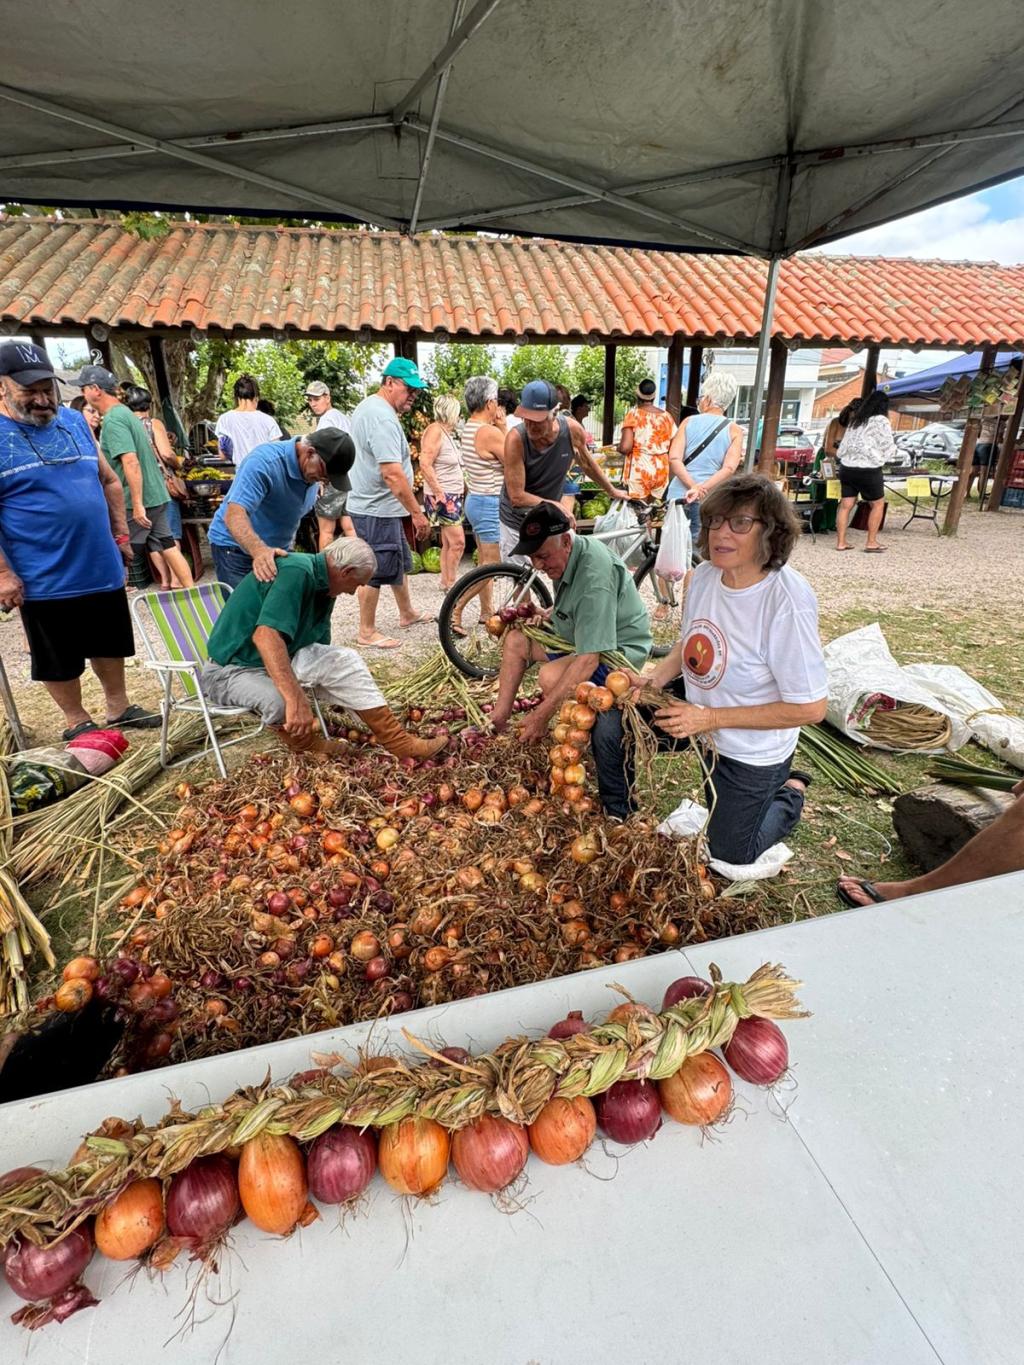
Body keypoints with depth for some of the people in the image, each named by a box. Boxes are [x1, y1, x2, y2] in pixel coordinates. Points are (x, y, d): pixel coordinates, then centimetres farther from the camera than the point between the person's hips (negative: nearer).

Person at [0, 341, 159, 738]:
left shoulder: (75, 421, 8)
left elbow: (109, 481, 16)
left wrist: (120, 535, 9)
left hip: (103, 568, 5)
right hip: (45, 581, -5)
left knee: (111, 644, 17)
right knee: (58, 659, 10)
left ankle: (119, 708, 34)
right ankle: (77, 722, 26)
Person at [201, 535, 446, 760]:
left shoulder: (324, 587, 4)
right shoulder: (296, 572, -26)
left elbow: (321, 648, 15)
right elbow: (265, 635, -39)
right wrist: (296, 699, -44)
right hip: (231, 669, -8)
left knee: (343, 661, -7)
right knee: (279, 701, -36)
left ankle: (399, 742, -4)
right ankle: (306, 747, -3)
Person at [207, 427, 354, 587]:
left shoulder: (314, 469, -3)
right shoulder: (265, 461, -26)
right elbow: (235, 513, -37)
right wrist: (259, 551, -52)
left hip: (279, 548, 7)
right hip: (237, 547, -6)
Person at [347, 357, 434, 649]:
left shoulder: (367, 406, 14)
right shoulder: (383, 418, -21)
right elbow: (392, 473, -29)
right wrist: (417, 513, -25)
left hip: (374, 505, 11)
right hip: (378, 510, -11)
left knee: (399, 561, 21)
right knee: (376, 572, -2)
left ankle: (407, 613, 36)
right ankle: (366, 632, 10)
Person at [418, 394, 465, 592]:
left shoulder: (448, 433, 15)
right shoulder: (435, 431, -12)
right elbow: (425, 465, -21)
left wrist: (464, 488, 14)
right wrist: (439, 492, -22)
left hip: (454, 496, 9)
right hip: (442, 497, -9)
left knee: (448, 543, 11)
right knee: (458, 541, -11)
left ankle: (446, 582, 17)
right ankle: (450, 583, -1)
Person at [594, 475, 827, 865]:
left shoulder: (788, 601, -32)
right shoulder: (704, 574, -12)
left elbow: (811, 709, -26)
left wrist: (710, 718, -26)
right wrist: (654, 680, -11)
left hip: (752, 749, -5)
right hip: (697, 703, 5)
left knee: (728, 858, 11)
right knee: (609, 723, -10)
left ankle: (789, 793, 38)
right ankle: (617, 821, 16)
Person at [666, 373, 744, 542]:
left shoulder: (688, 422, 5)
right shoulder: (735, 430, 3)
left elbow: (674, 459, -8)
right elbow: (729, 469, -11)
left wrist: (693, 487, -15)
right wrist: (701, 490, -17)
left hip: (678, 495, 1)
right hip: (709, 499, 0)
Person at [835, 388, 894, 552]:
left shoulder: (855, 420, 15)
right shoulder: (881, 421, -4)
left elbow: (842, 447, 15)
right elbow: (888, 448, -3)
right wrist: (893, 447, 17)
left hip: (846, 467, 6)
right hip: (868, 470, -6)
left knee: (846, 505, 6)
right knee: (878, 504, 9)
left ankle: (841, 542, 5)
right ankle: (871, 543, 9)